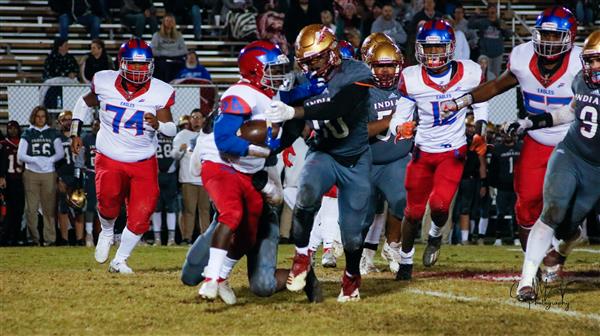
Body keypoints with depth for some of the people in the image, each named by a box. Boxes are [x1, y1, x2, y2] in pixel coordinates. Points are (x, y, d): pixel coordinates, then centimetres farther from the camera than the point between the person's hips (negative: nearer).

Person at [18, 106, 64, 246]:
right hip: (31, 173, 0)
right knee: (31, 208, -5)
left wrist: (48, 160, -10)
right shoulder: (27, 134, 9)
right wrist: (35, 160, -13)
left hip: (49, 174, 0)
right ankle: (34, 238, 1)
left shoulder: (52, 133, 11)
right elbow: (20, 155, 2)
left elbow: (60, 153, 6)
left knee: (49, 208, -3)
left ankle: (50, 238, -1)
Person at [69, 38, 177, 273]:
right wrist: (75, 133, 8)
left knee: (140, 216, -6)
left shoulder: (159, 92, -9)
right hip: (109, 159, 0)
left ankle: (120, 261, 16)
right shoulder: (105, 83, -7)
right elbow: (84, 103, 14)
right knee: (109, 199, -23)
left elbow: (172, 129, -9)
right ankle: (107, 233, 12)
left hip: (144, 163, 1)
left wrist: (158, 124, -31)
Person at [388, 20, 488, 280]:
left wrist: (479, 133, -3)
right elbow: (398, 116, -6)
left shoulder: (469, 73, -9)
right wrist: (400, 129, -29)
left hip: (454, 152, -1)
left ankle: (436, 235, 15)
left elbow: (480, 104, 10)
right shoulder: (411, 78, -10)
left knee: (439, 204, -19)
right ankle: (405, 260, 29)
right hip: (423, 151, 1)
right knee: (414, 211, 9)